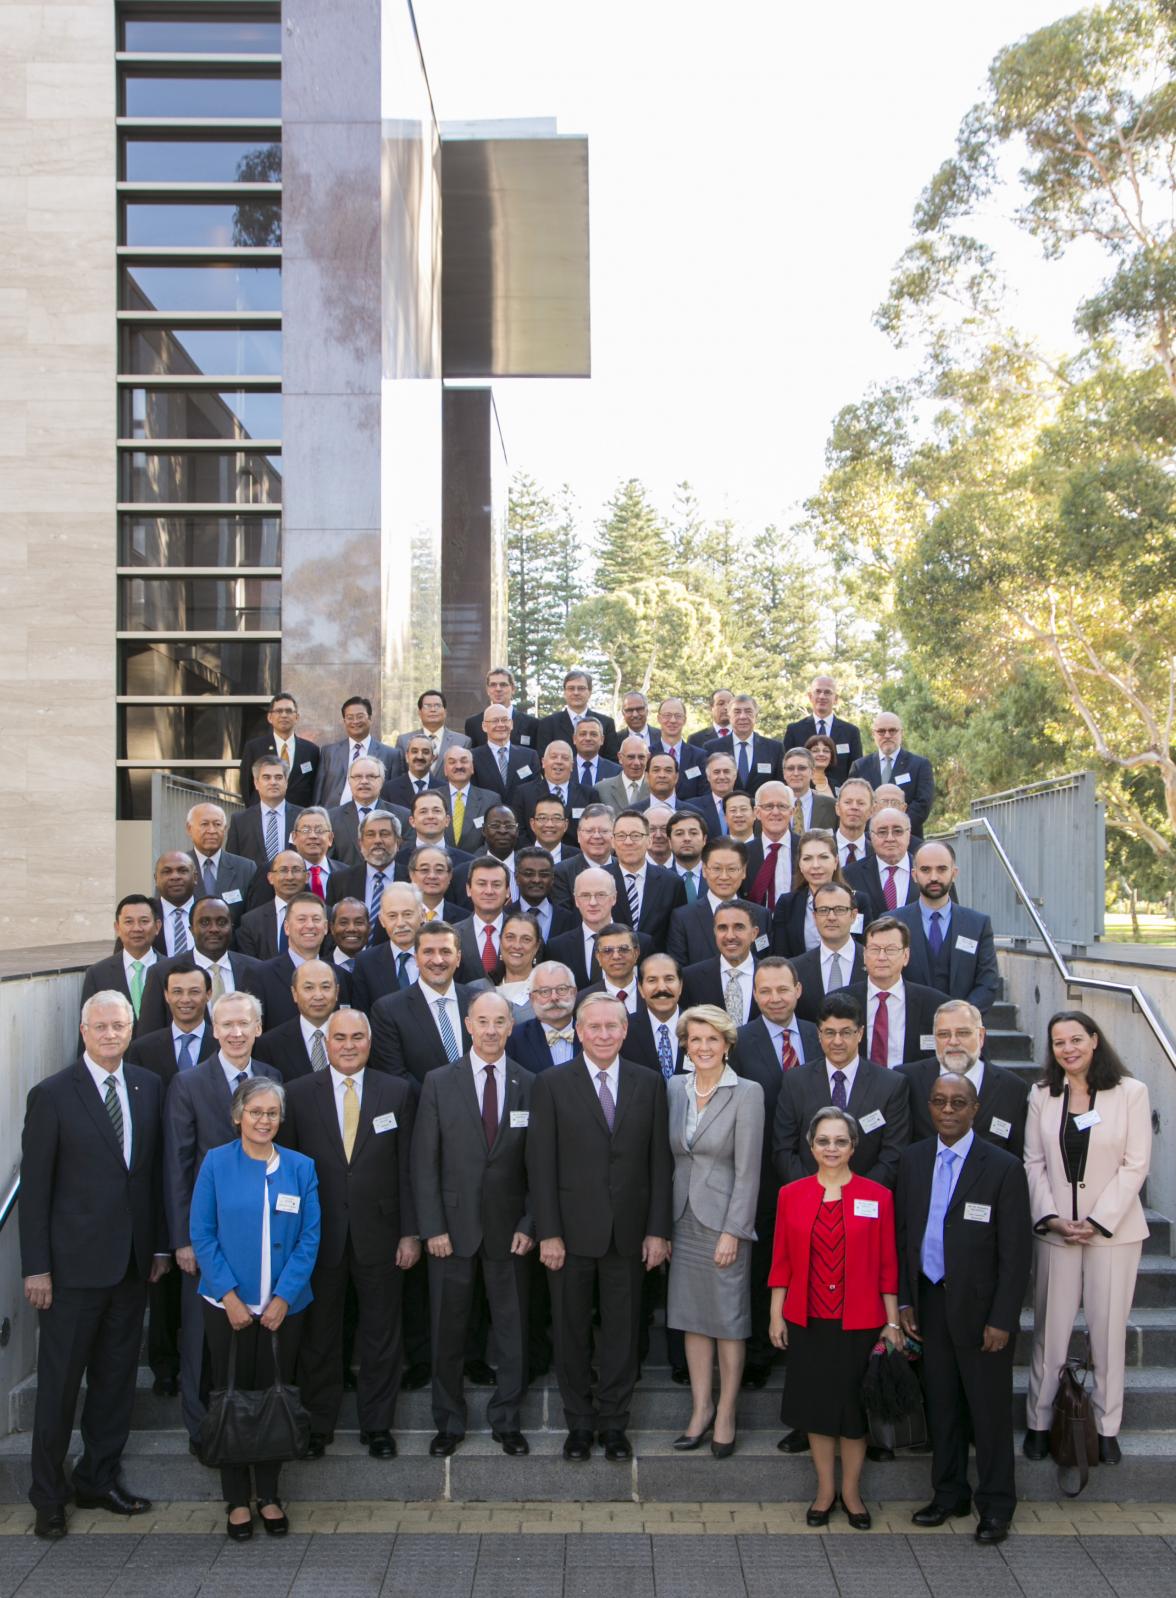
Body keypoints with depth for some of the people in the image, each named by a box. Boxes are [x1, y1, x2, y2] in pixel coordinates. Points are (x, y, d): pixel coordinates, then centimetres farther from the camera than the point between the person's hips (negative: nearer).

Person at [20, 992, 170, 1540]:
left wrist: (159, 1245, 7)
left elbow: (155, 1172, 9)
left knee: (117, 1376, 14)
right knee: (59, 1382, 5)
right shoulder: (52, 1095, -8)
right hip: (74, 1263, -4)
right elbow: (34, 1187, -8)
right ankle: (49, 1495, 20)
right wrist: (36, 1267, -10)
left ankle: (99, 1479, 28)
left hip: (132, 1261, 5)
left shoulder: (149, 1088, 5)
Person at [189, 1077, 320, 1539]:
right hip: (228, 1305, -1)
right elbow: (202, 1235, -4)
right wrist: (230, 1296, -11)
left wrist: (283, 1297, -10)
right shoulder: (216, 1163, -3)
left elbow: (309, 1238, 0)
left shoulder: (300, 1168, 1)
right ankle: (237, 1500, 19)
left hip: (283, 1306, 1)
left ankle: (269, 1495, 22)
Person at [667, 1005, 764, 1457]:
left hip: (724, 1220, -5)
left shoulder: (747, 1093, -10)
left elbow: (747, 1170, -12)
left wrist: (733, 1231, -15)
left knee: (728, 1320, 5)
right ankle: (700, 1409, 22)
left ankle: (725, 1415, 17)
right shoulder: (674, 1088, 5)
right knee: (692, 1317, 11)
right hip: (683, 1219, 5)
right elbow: (667, 1159, 8)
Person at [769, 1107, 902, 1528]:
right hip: (807, 1322, 2)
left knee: (854, 1407, 8)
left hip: (860, 1323, -1)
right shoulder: (791, 1196, 0)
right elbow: (781, 1262, 4)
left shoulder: (877, 1197, -4)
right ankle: (825, 1490, 27)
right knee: (816, 1406, 10)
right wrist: (776, 1316, 3)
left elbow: (888, 1266, -2)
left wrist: (892, 1322, -2)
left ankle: (851, 1491, 26)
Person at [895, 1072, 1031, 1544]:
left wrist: (1001, 1320, -12)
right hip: (931, 1302, 4)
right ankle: (949, 1493, 29)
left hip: (979, 1306, -4)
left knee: (989, 1407, 5)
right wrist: (905, 1300, 4)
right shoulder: (912, 1160, 4)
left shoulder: (1003, 1168, -10)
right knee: (941, 1403, 14)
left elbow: (1015, 1252, -9)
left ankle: (996, 1504, 20)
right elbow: (903, 1234, 9)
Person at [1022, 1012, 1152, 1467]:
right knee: (1049, 1329, 5)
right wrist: (1051, 1218, -8)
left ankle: (1107, 1426, 15)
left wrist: (1098, 1221, -11)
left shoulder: (1131, 1092, -3)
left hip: (1114, 1229, -2)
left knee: (1109, 1329, 4)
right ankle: (1039, 1421, 15)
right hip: (1055, 1230, 2)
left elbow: (1136, 1165, -5)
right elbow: (1033, 1163, 5)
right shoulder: (1041, 1095, 5)